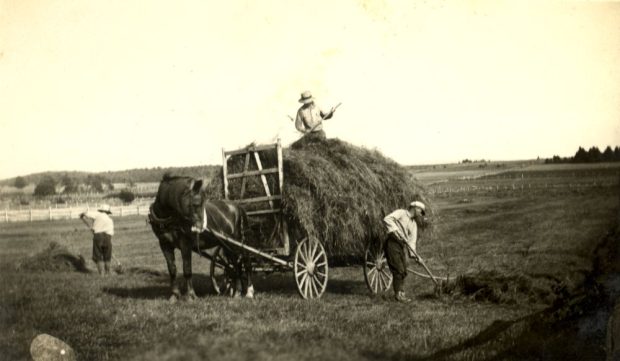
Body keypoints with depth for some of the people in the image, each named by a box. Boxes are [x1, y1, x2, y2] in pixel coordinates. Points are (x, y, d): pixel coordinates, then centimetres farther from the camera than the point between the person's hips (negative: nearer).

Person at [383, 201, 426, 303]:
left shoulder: (413, 224, 15)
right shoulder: (401, 213, -4)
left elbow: (412, 240, 5)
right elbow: (387, 219, -20)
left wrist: (414, 254, -10)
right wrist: (395, 230, -26)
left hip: (402, 246, 8)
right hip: (392, 244, -8)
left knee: (404, 271, 10)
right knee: (398, 270, -8)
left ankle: (400, 292, 23)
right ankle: (398, 293, 1)